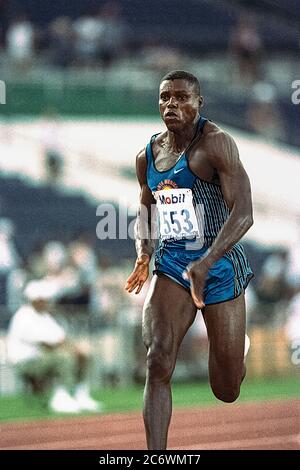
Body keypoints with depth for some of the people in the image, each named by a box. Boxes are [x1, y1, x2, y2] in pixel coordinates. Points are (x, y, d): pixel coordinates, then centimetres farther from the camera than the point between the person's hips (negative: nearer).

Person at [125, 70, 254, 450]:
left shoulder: (215, 143, -14)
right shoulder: (148, 156, 6)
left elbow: (243, 213, -23)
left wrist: (204, 264, -34)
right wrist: (144, 254, 5)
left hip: (219, 266, -4)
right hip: (171, 266, 4)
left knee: (226, 391, 7)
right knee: (158, 362, -21)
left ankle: (240, 348, 45)